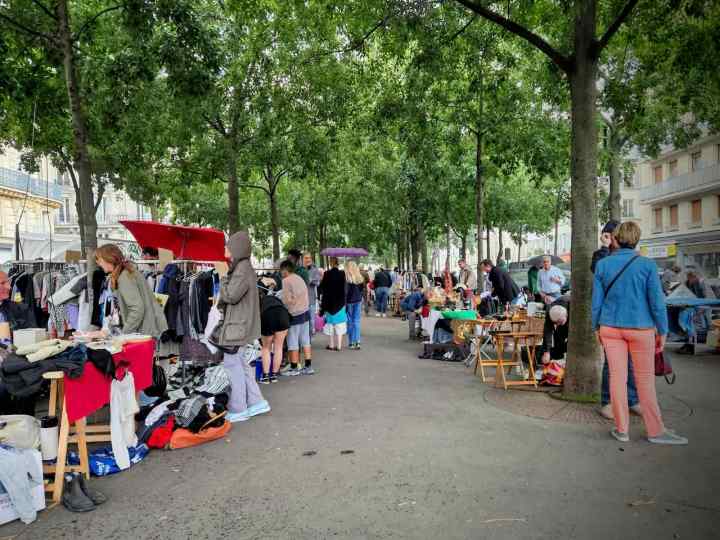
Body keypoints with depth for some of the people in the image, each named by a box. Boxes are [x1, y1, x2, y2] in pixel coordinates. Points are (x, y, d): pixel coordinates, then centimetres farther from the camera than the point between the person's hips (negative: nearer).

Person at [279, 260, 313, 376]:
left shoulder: (286, 280, -11)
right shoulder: (300, 278, 12)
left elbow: (287, 300, -14)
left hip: (294, 315, -8)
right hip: (305, 312, 8)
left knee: (293, 344, 2)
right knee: (305, 341, 12)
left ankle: (294, 368, 9)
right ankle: (308, 366, 17)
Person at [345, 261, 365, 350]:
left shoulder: (346, 278, -12)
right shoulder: (360, 277, 0)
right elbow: (363, 288, 7)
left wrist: (344, 303, -8)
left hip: (349, 301, -3)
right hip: (358, 300, 3)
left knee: (350, 322, 5)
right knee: (356, 321, 8)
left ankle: (351, 342, 6)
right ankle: (357, 341, 5)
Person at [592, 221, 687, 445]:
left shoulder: (602, 264, -2)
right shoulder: (647, 264, -8)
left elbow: (596, 300, 2)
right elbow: (657, 301, -6)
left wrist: (597, 327, 12)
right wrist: (662, 331, 4)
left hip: (610, 328, 2)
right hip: (640, 329, -2)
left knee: (617, 377, 6)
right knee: (645, 379, 8)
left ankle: (622, 429, 15)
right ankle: (655, 431, 18)